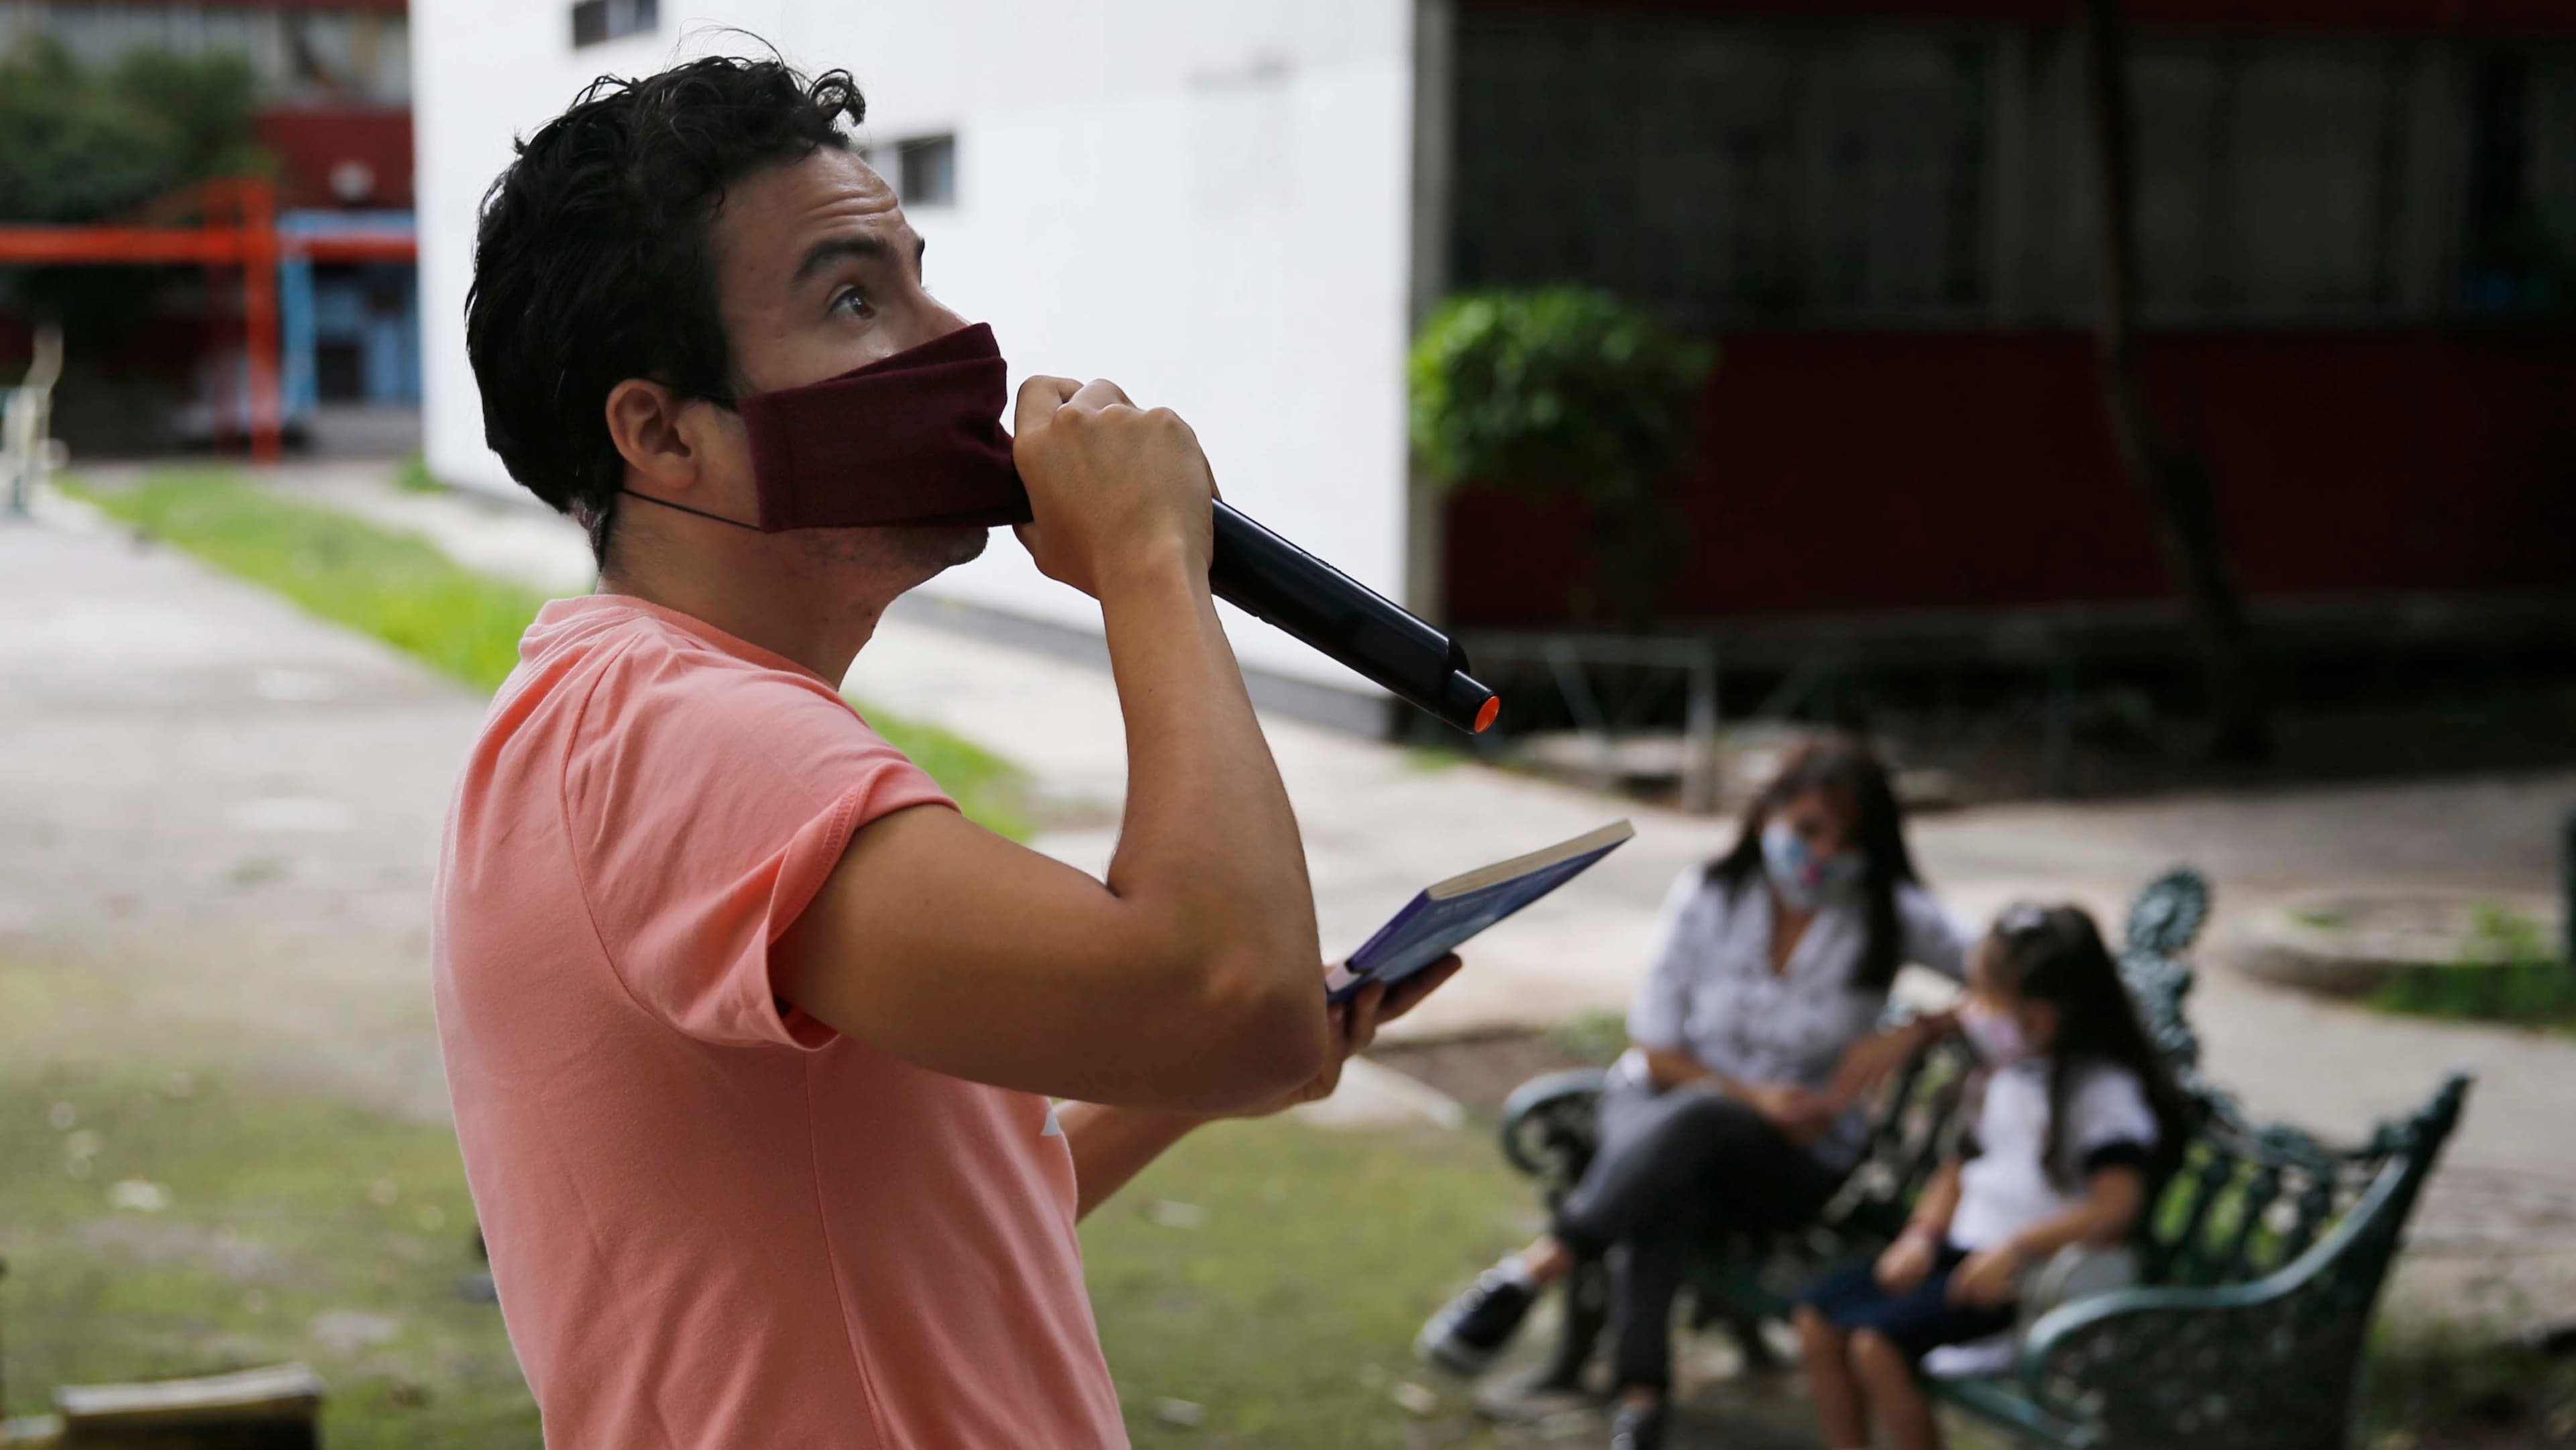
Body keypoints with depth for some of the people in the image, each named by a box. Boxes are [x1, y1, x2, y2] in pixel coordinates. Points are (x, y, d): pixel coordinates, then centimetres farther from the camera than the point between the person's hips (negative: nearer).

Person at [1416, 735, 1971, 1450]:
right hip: (1664, 1102, 1)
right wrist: (1754, 1095, -16)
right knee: (1664, 1193, -38)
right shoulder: (1709, 896, -2)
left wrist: (1914, 1034, -17)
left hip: (1793, 1157, -1)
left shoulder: (1893, 918, -4)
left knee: (1698, 1121, -37)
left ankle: (1532, 1271, -41)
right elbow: (1657, 1049, -2)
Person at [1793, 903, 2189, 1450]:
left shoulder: (2105, 1092, -14)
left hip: (2032, 1276, -9)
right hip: (1963, 1242, 9)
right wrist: (1923, 1234, 5)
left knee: (1877, 1342, -24)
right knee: (1818, 1318, -5)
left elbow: (2117, 1207, -25)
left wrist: (2016, 1250, -29)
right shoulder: (2007, 1072, 13)